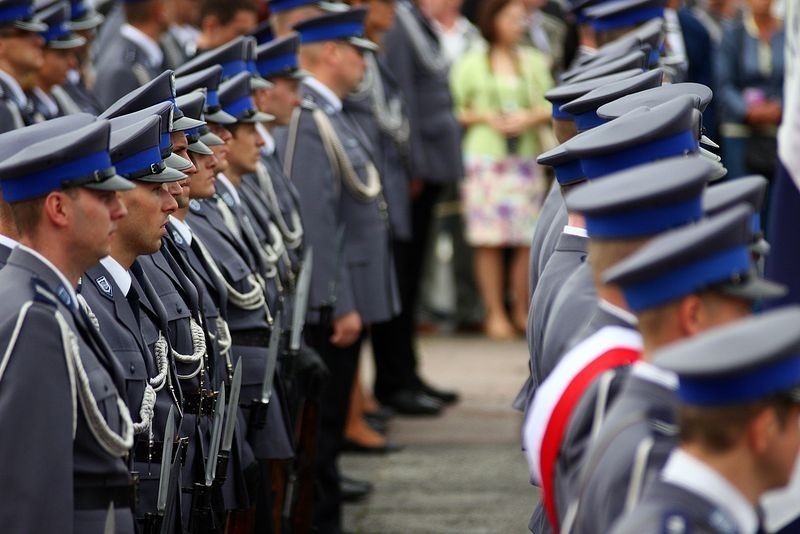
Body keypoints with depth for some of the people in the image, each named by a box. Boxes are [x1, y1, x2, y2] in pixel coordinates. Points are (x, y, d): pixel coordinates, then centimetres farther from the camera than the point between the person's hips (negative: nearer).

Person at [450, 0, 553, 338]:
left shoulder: (534, 62, 11)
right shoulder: (471, 65, 5)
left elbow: (551, 107, 11)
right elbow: (454, 110, 5)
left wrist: (530, 117, -8)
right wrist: (484, 117, -9)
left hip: (525, 156, 2)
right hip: (484, 157, -2)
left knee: (528, 240, -3)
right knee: (489, 241, -6)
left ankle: (522, 310, 8)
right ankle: (495, 313, 0)